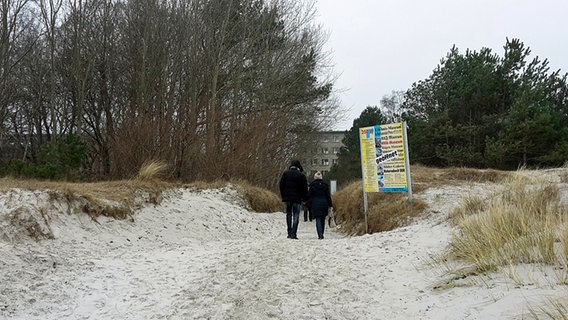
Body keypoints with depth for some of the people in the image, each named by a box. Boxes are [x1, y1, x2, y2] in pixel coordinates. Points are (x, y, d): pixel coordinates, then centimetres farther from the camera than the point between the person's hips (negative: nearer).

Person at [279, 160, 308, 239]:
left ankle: (289, 233, 11)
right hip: (297, 198, -3)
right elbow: (305, 188, -1)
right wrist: (304, 198, 8)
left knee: (289, 215, 13)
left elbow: (281, 185, 6)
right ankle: (293, 234, -7)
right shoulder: (301, 175, -2)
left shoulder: (285, 173, 5)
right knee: (296, 216, -1)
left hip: (287, 198, 3)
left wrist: (283, 196, 14)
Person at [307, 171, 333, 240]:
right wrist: (330, 205, 8)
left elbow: (309, 195, -1)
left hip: (316, 204, -2)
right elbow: (328, 196, 4)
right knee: (323, 220, 14)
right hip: (324, 204, 3)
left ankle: (320, 235, -16)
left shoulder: (312, 185, -2)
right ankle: (321, 234, 20)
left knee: (318, 220, -3)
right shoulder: (325, 185, 4)